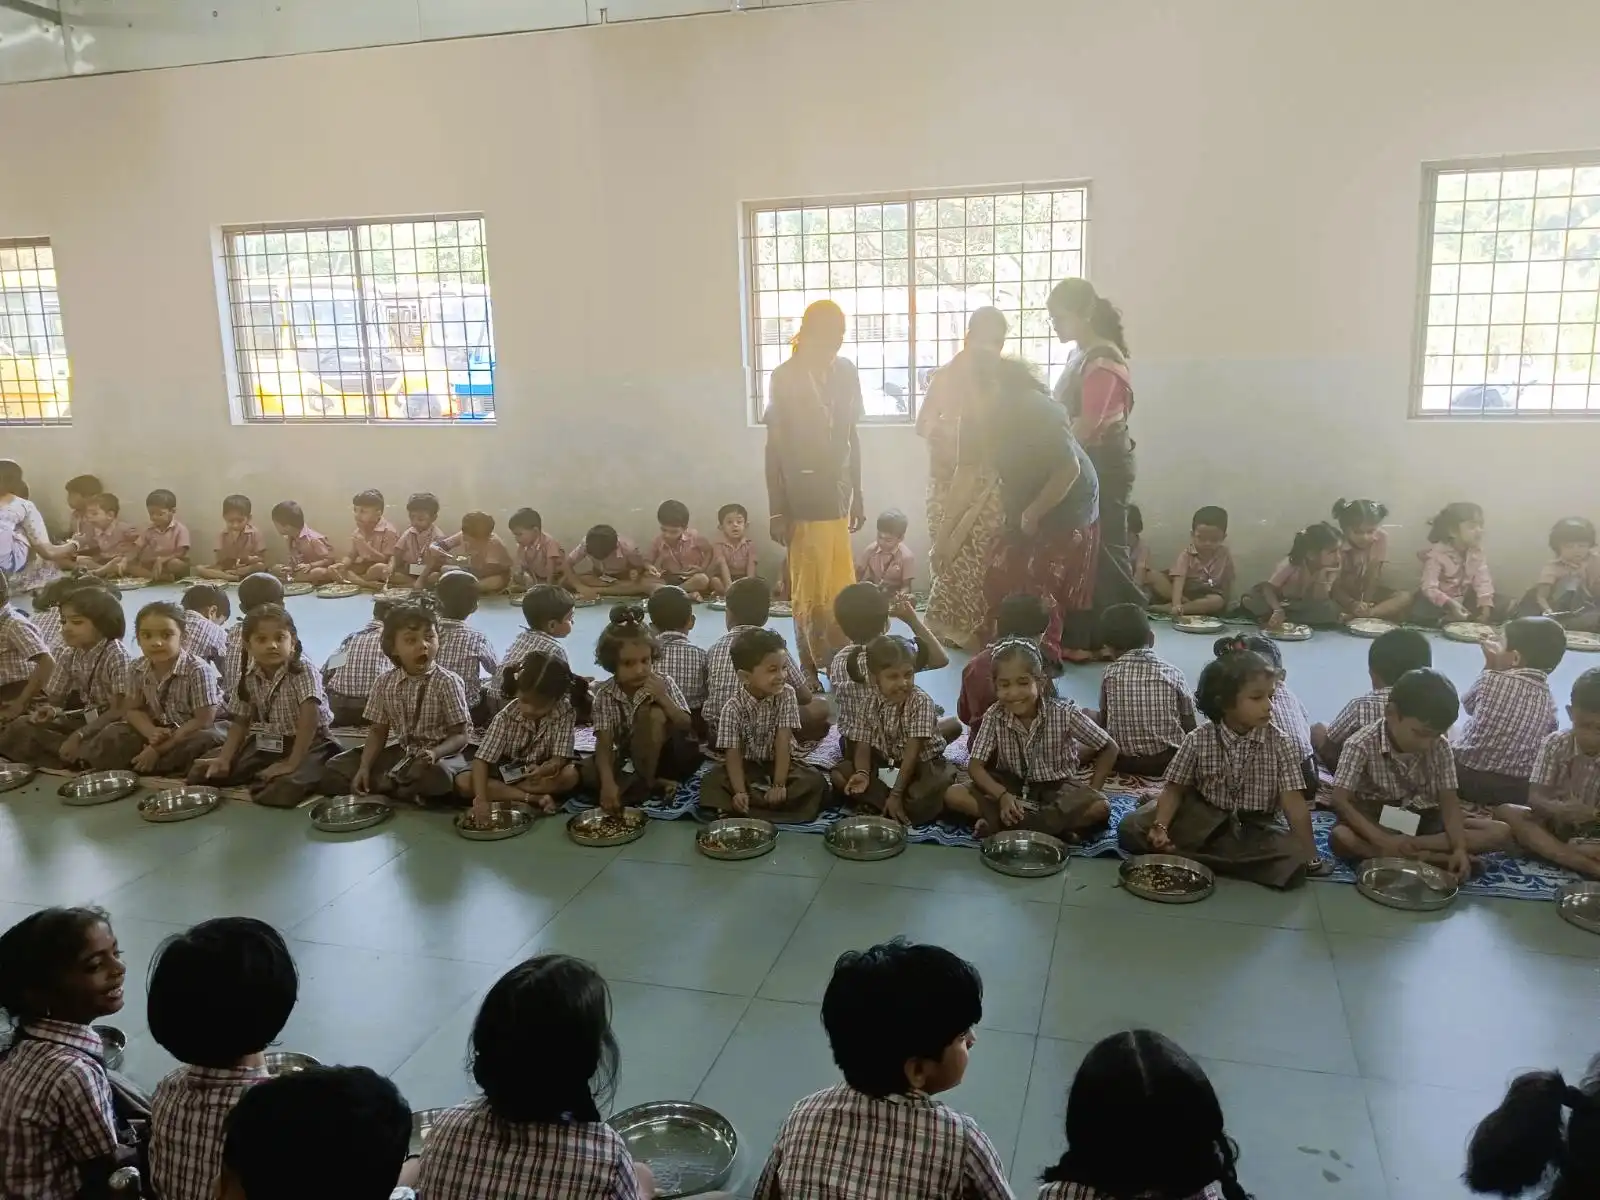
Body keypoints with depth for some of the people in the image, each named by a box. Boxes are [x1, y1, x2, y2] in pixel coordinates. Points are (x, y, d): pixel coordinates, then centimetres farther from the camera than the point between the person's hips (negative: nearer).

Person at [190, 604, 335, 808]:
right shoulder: (249, 678, 0)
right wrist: (224, 759, -6)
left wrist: (292, 763, -27)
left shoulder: (303, 671, -17)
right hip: (264, 744, 6)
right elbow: (240, 722, 7)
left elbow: (309, 718, -24)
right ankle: (263, 779, 10)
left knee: (283, 791, -35)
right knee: (199, 774, 0)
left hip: (307, 744, -6)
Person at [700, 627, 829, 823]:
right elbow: (733, 754, -20)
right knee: (713, 781, -25)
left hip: (780, 763, 1)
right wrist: (740, 792, -34)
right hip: (747, 765, -1)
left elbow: (783, 742, -18)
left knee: (815, 781, -27)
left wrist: (779, 785, -25)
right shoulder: (733, 708, -17)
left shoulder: (786, 694, -14)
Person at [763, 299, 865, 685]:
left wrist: (857, 494, 15)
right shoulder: (785, 377, -6)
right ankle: (811, 667, 13)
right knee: (810, 590, 1)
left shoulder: (846, 372, 7)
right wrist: (776, 510, -7)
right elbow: (774, 446, -5)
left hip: (838, 492, 4)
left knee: (841, 587, 5)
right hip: (802, 497, -4)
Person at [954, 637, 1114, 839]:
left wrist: (1091, 792, -14)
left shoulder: (1064, 713, -19)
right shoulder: (994, 716, -14)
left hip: (1058, 787, -1)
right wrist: (1003, 796, -32)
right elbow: (975, 766, -15)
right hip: (1013, 788, 1)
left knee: (1100, 807, -33)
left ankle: (1000, 824, -31)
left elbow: (1109, 749, -8)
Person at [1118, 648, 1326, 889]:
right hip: (1201, 823, -1)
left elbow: (1293, 802, -10)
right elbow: (1175, 789, -3)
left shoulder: (1279, 745, -9)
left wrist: (1309, 857, -14)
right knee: (1130, 828, -17)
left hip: (1254, 831, 1)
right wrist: (1160, 827, -21)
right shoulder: (1198, 741, -8)